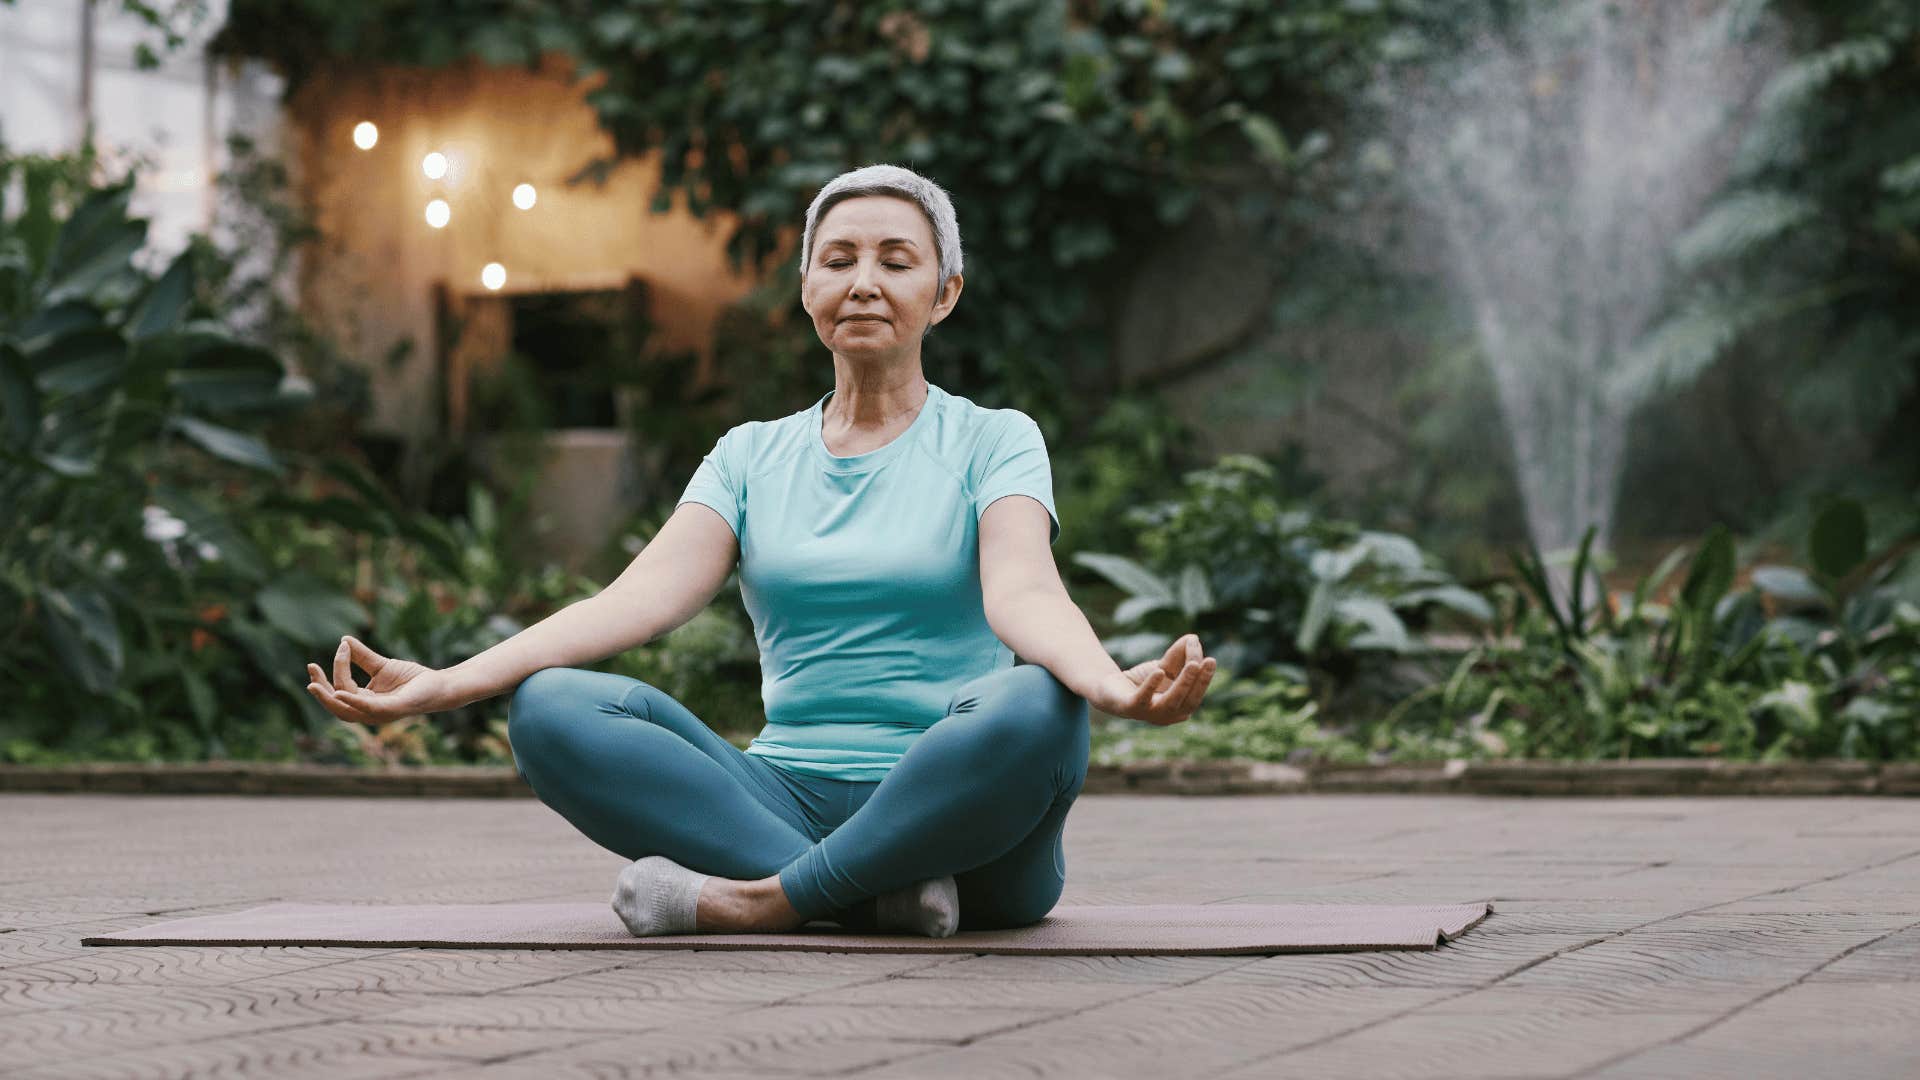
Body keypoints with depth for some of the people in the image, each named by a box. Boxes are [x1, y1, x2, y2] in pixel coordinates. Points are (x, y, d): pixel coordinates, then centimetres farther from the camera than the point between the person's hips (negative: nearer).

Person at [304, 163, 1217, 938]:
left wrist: (1113, 685, -38)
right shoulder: (752, 457, 16)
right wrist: (442, 684, -17)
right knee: (550, 709, -20)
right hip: (786, 801, 3)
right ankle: (885, 894, -28)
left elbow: (1022, 592, -13)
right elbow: (645, 595, 0)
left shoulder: (995, 441, 7)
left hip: (960, 817, -3)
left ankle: (756, 901, -25)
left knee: (1034, 709, -37)